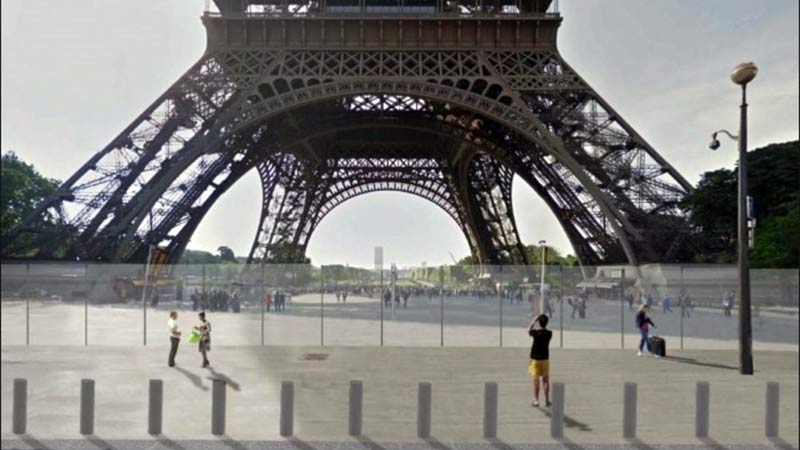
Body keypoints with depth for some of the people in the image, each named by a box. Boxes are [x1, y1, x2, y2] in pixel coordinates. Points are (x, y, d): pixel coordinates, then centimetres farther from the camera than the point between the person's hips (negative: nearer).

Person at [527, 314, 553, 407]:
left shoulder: (536, 332, -17)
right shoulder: (549, 333, -8)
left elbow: (528, 330, 4)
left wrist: (535, 320, 3)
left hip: (535, 359, -3)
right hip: (545, 359, 3)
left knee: (536, 380, 1)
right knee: (546, 380, 11)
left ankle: (536, 400, 3)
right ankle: (547, 400, 15)